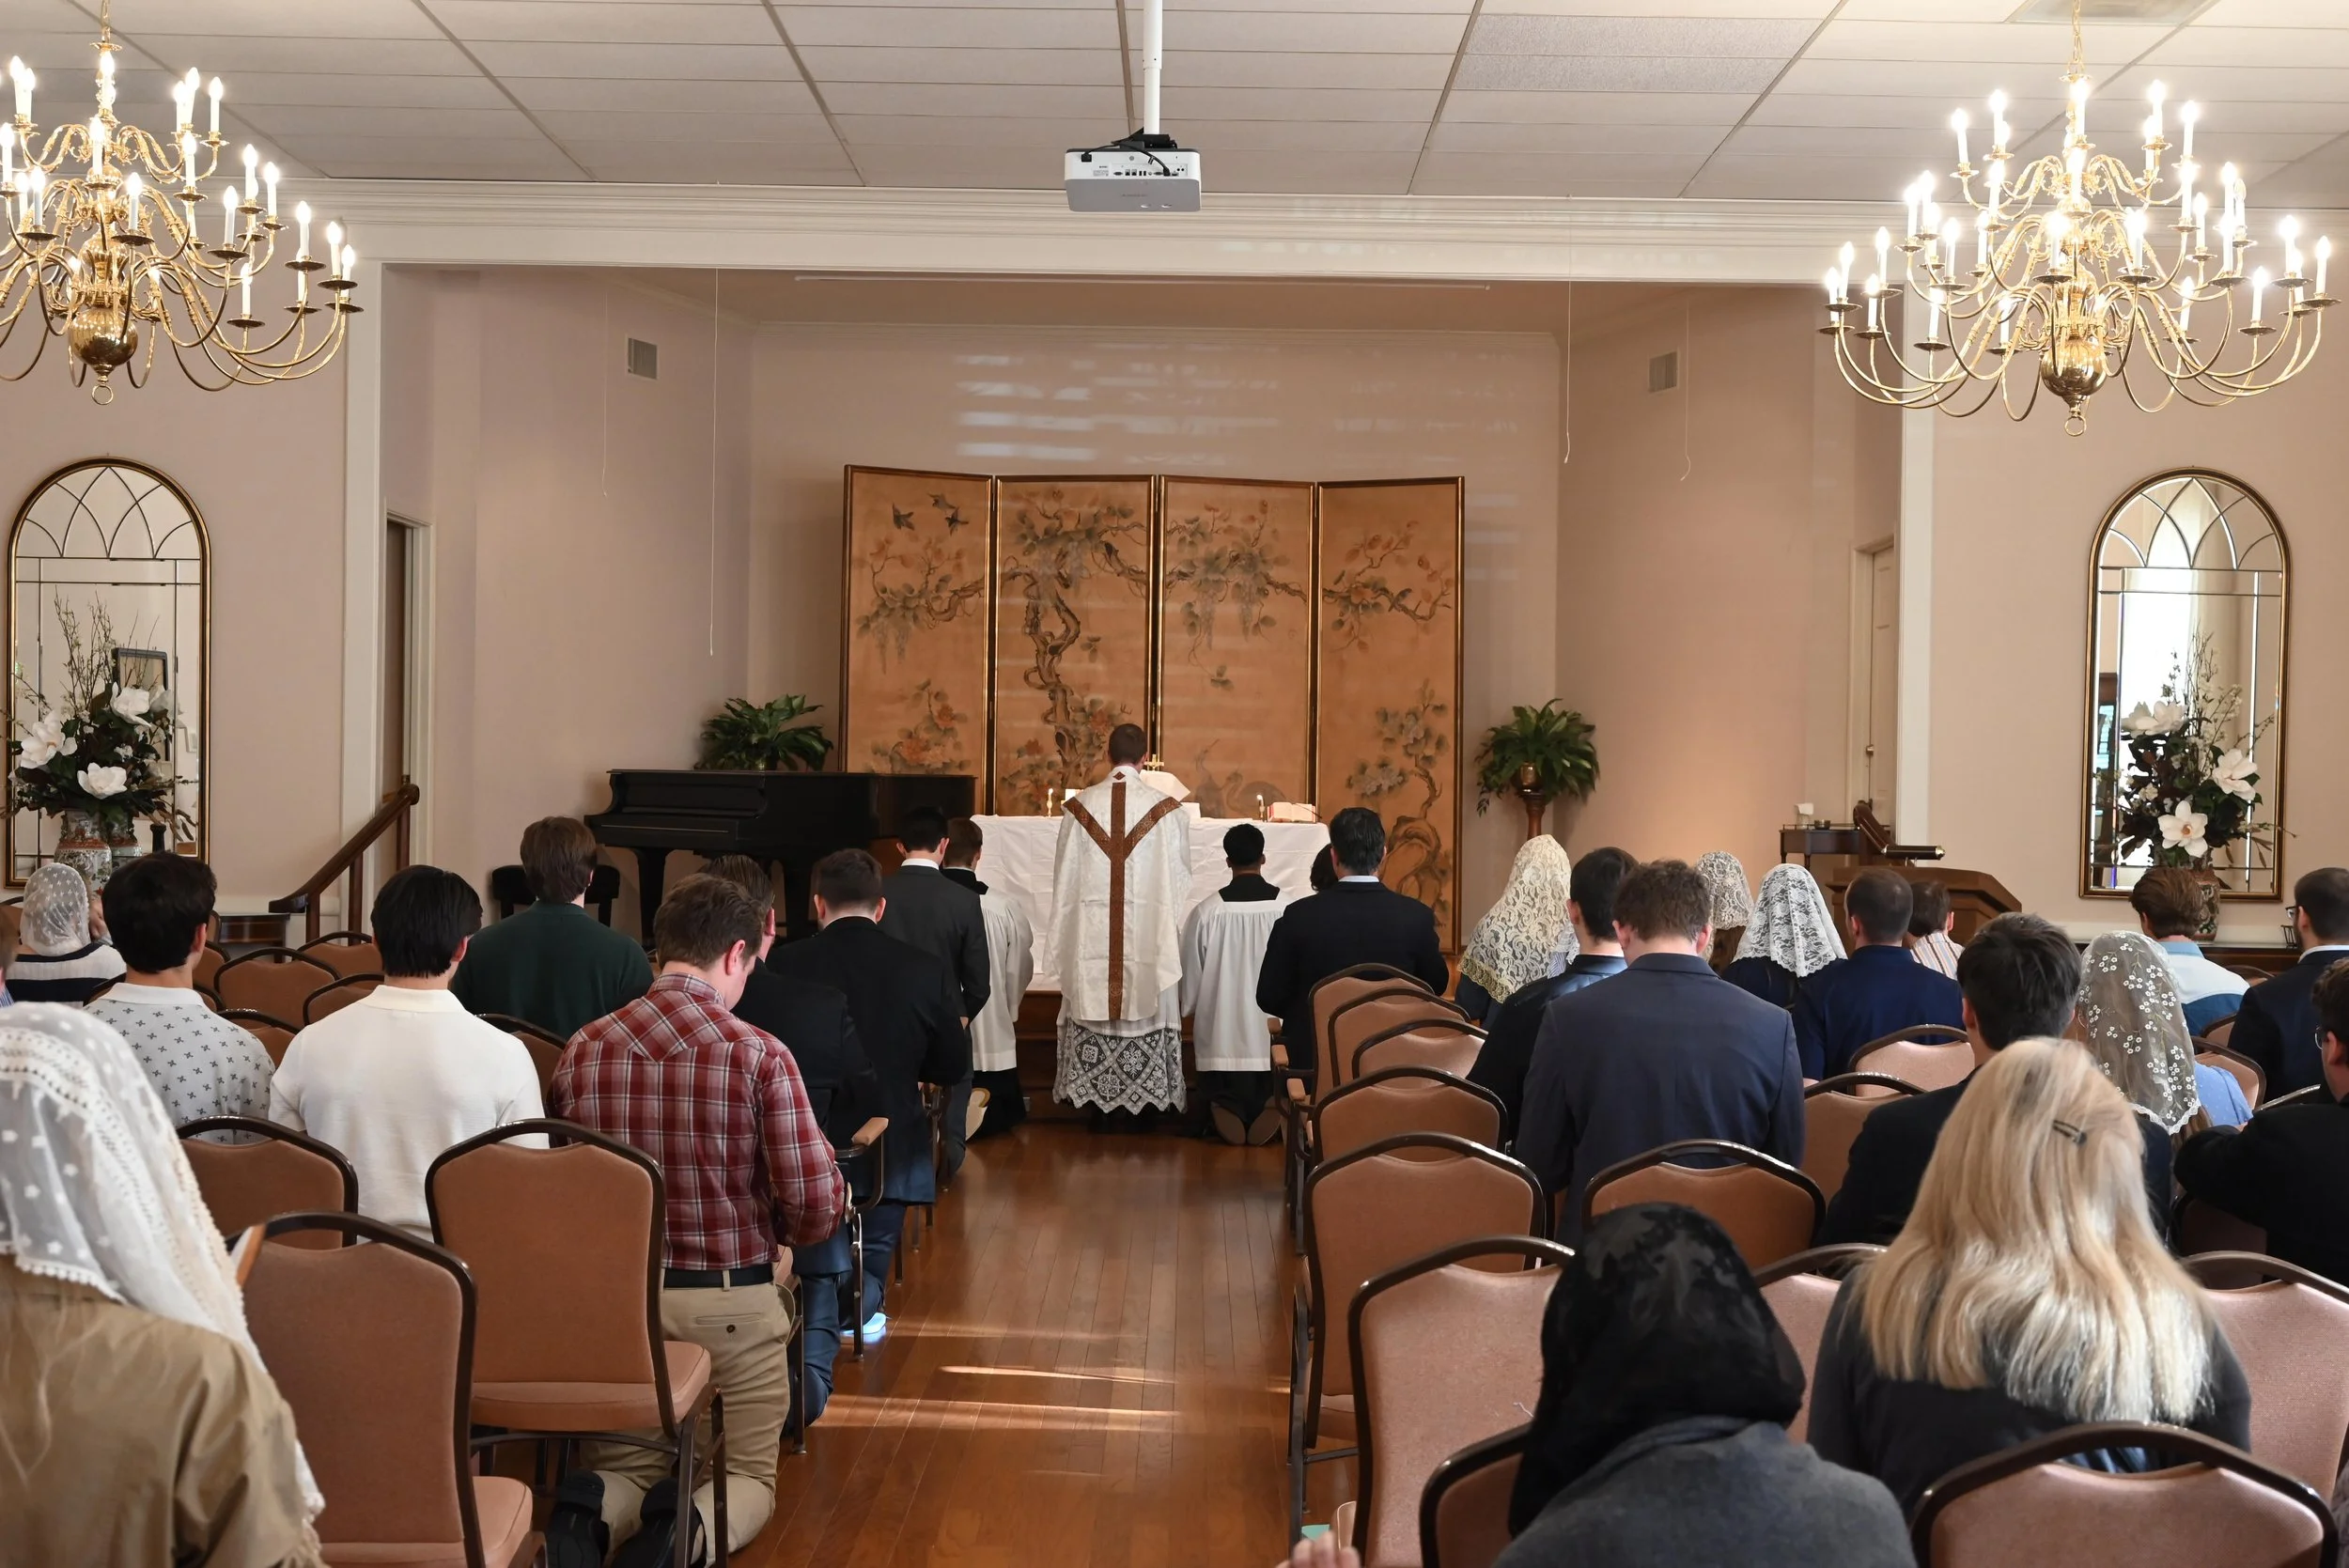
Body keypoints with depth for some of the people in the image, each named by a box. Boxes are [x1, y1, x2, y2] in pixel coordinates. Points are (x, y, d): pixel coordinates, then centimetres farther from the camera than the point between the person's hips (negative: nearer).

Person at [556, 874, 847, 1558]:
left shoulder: (584, 1049, -4)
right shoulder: (760, 1055, -15)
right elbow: (816, 1208, -17)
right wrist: (776, 1231, 6)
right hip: (732, 1301, -3)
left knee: (622, 1467, 22)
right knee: (749, 1474, 17)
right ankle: (693, 1527, -17)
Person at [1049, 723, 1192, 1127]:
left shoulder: (1079, 807, -2)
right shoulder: (1167, 810, -7)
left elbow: (1064, 877, 5)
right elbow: (1179, 878, 0)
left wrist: (1066, 933, 16)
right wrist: (1173, 932, 13)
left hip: (1090, 936, 2)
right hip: (1149, 935, -1)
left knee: (1094, 1004, 9)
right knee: (1146, 1008, 6)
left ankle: (1097, 1101, 12)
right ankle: (1144, 1100, 10)